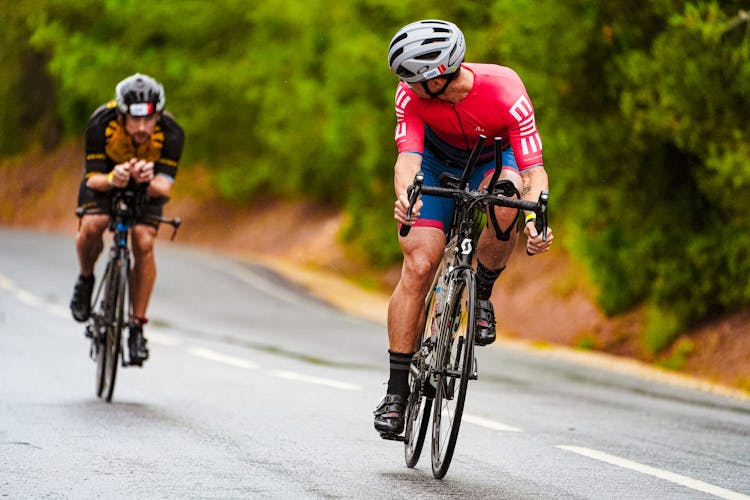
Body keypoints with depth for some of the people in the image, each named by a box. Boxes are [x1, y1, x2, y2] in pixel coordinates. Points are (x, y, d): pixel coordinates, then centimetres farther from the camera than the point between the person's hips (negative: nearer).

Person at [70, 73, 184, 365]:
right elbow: (93, 178, -31)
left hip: (148, 184, 0)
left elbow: (165, 188, -35)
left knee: (144, 244, -20)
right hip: (105, 177, 0)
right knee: (91, 227, -27)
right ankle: (86, 279, 5)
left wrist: (149, 181, -58)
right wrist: (112, 179, -54)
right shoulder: (101, 123, -34)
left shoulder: (170, 133, -33)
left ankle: (138, 327, -9)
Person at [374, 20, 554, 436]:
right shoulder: (411, 94, -28)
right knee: (418, 266, -14)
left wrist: (535, 221, -54)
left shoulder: (505, 91, -35)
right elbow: (408, 156, -36)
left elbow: (534, 170, -36)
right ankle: (397, 391, -6)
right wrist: (404, 196, -59)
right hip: (438, 165, 1)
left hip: (495, 160, -1)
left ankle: (482, 294, -10)